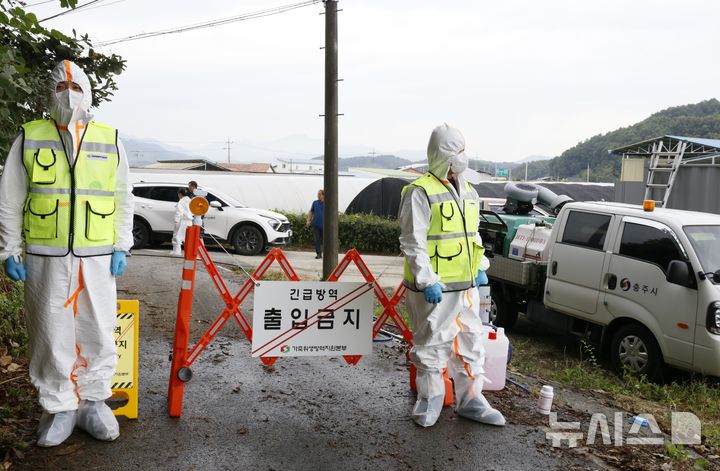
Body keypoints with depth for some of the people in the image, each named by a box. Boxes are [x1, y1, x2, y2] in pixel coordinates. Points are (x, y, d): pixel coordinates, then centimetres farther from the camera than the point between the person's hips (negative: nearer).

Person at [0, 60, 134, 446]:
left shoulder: (110, 140, 9)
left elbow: (123, 199, 11)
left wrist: (121, 247, 5)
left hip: (97, 258, 1)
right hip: (45, 259, -1)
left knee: (98, 334, 6)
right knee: (51, 335, 4)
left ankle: (93, 401, 21)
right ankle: (59, 408, 19)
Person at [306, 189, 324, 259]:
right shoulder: (315, 203, 9)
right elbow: (311, 212, 15)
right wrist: (308, 220, 5)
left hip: (324, 225, -2)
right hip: (315, 224, 2)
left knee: (323, 240, 5)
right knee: (316, 240, 0)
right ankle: (318, 253, 6)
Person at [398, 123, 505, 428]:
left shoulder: (468, 192, 14)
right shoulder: (421, 192, -12)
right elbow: (413, 243, -16)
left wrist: (480, 267, 14)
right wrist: (427, 280, -21)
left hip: (466, 286, 8)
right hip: (434, 289, -8)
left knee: (470, 345, 14)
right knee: (431, 346, 4)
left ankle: (470, 401, 28)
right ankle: (429, 401, 21)